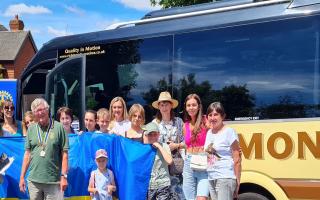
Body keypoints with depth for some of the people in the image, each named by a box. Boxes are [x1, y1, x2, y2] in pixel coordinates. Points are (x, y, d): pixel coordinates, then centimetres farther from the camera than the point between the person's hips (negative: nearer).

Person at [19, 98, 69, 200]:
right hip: (34, 180, 3)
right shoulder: (31, 129, 9)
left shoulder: (59, 127, -1)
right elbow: (27, 154, 11)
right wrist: (22, 177, 8)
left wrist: (64, 176, -7)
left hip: (54, 181, -3)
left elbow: (64, 154, -2)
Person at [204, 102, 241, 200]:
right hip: (211, 178, 7)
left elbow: (237, 160, -9)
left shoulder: (229, 132, -7)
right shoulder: (209, 133, 13)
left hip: (225, 178, -7)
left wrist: (237, 181, -11)